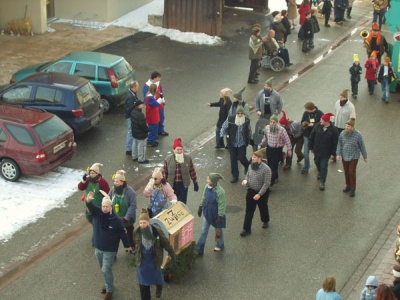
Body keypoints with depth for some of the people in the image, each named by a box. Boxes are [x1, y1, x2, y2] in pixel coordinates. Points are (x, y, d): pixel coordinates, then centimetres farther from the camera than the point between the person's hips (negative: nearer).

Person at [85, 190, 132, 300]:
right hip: (98, 248, 4)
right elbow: (90, 206, -33)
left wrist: (127, 246, 3)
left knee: (106, 270, -3)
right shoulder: (97, 213, -12)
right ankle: (108, 284, 43)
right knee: (104, 269, 20)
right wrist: (88, 200, -56)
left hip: (110, 250, -4)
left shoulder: (116, 220, -19)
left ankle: (109, 290, 15)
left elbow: (122, 234, -8)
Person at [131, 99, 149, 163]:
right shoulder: (140, 115, -30)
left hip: (134, 132, 9)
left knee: (134, 144, 21)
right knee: (141, 146, 4)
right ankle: (141, 159, 13)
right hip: (141, 134, -9)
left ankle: (134, 156, 35)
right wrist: (147, 130, -10)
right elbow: (143, 125, -28)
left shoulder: (133, 112, -1)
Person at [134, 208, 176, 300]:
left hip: (154, 260, -1)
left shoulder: (157, 231, -22)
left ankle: (159, 287, 57)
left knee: (156, 276, 22)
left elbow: (166, 243, -10)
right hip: (142, 261, 1)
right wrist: (137, 255, 19)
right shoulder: (137, 232, -13)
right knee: (143, 283, 5)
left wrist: (173, 256, -2)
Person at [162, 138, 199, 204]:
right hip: (172, 185, 1)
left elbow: (192, 171, 2)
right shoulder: (168, 159, -8)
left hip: (183, 185, -1)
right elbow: (164, 172, -1)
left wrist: (195, 183, 5)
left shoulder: (188, 159, -7)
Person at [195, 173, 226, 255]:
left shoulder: (220, 191, -30)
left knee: (218, 231, 19)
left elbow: (222, 205, -23)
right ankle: (199, 249, 19)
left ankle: (220, 245, 44)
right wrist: (200, 207, 13)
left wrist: (220, 217, -19)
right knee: (204, 230, 12)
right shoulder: (207, 187, -11)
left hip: (216, 215, -5)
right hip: (207, 213, 5)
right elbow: (204, 198, 6)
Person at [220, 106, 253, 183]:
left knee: (242, 158, -10)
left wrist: (251, 140, 19)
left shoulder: (247, 121, -6)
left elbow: (249, 131, 10)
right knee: (233, 159, 5)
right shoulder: (230, 119, -12)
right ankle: (235, 176, 21)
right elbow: (224, 128, 2)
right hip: (232, 144, 1)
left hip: (242, 144, -1)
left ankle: (247, 166, 27)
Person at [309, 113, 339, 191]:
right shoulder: (317, 126, -11)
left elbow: (335, 143, -10)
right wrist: (311, 147, 6)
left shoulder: (333, 130, -18)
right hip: (317, 150, 4)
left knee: (323, 167, -1)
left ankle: (322, 183, 10)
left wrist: (333, 153, -8)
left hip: (326, 152, -4)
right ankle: (320, 172, 55)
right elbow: (312, 137, 1)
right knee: (317, 163, 24)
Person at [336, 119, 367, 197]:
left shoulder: (357, 135, -17)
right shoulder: (342, 133, -8)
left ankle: (353, 189, 14)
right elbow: (339, 144, 2)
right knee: (346, 172, 15)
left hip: (353, 157, -4)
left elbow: (362, 146, -7)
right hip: (344, 157, 4)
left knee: (351, 172, -1)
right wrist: (338, 154, -8)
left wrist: (365, 157, 2)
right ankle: (348, 186, 35)